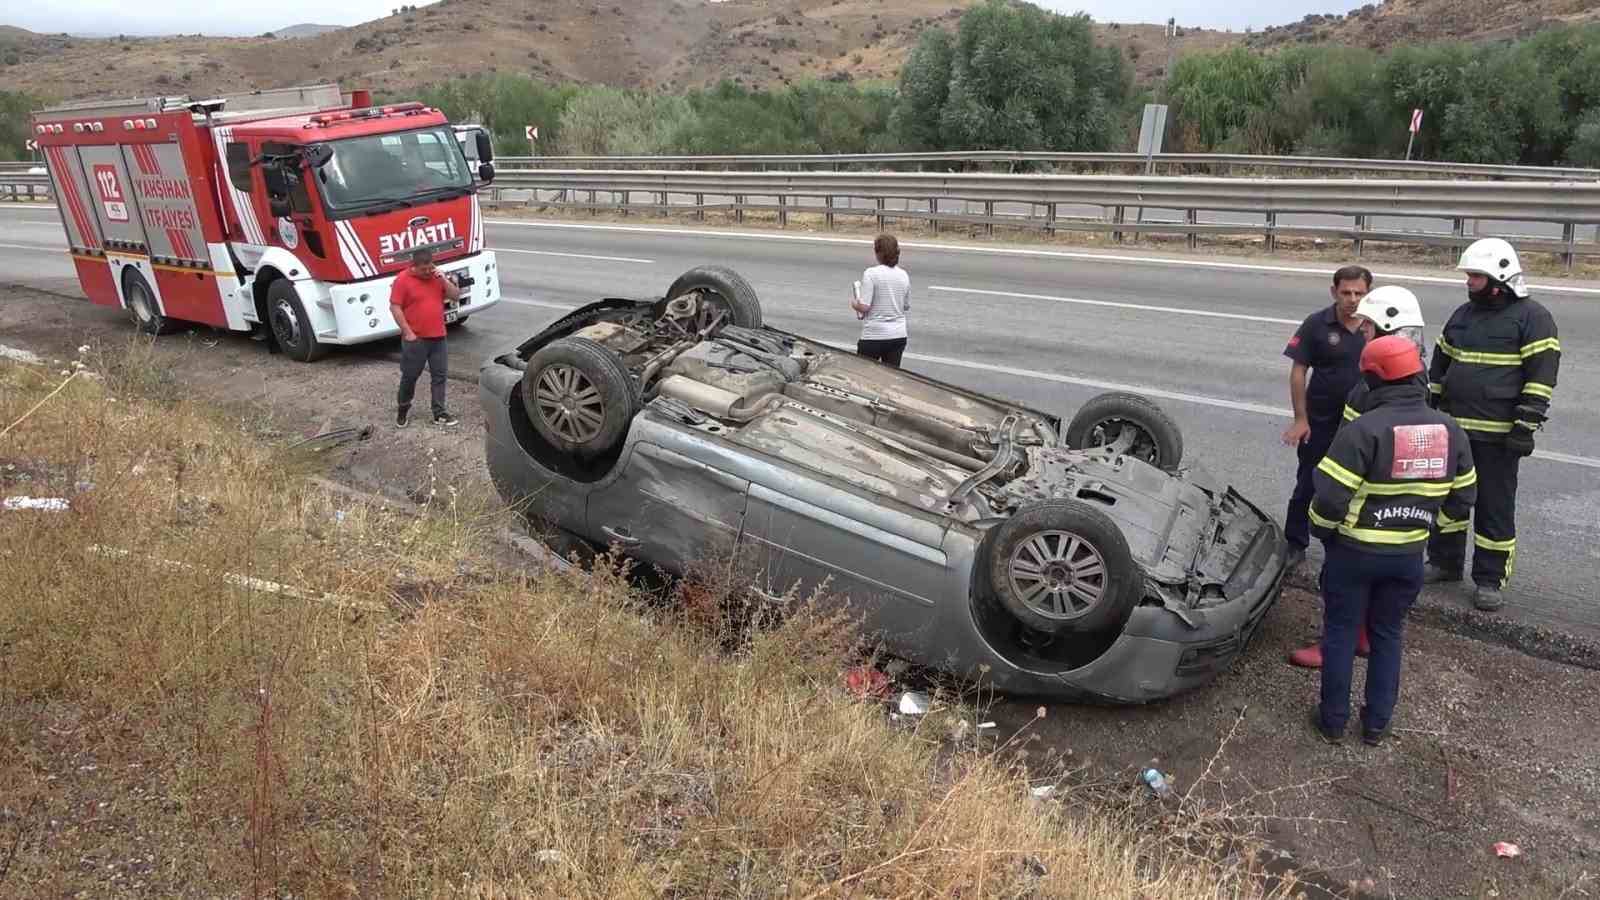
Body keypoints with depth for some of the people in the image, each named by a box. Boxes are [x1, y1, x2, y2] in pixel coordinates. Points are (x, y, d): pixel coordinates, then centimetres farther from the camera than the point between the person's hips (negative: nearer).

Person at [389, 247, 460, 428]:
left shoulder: (437, 277, 7)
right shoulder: (403, 279, -9)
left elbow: (456, 296, 6)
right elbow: (395, 307, -12)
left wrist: (444, 280, -10)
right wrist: (408, 333, -16)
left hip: (438, 337, 5)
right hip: (415, 339, -5)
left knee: (439, 375, 5)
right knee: (410, 376, 6)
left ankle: (439, 414, 11)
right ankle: (403, 409, 26)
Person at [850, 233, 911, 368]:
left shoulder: (871, 274, -13)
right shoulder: (904, 275, 4)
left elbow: (864, 306, -17)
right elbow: (906, 306, 13)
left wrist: (853, 304, 3)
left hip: (874, 337, -5)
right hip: (898, 335, 5)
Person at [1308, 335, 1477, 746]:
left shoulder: (1364, 429, -21)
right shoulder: (1451, 431, -1)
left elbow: (1329, 497, -22)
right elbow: (1463, 498, 8)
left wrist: (1322, 533, -3)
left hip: (1354, 551, -5)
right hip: (1410, 555, 5)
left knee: (1340, 633, 11)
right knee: (1387, 635, 19)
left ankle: (1333, 720, 19)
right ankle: (1377, 723, 27)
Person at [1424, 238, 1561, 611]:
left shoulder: (1532, 317, -8)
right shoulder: (1463, 314, 12)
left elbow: (1541, 376, -13)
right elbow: (1439, 366, 19)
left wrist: (1526, 426, -18)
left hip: (1498, 435, -6)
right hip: (1453, 428, 6)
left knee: (1495, 507, 2)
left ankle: (1490, 579, 11)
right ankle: (1444, 562, 29)